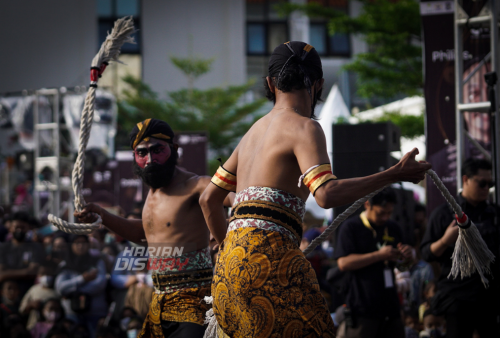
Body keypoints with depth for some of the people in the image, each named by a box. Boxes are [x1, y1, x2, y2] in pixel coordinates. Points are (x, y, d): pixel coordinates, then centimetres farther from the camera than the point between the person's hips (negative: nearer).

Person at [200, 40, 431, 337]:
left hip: (231, 260, 9)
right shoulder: (303, 128, -2)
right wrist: (393, 175, -13)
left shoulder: (255, 131, 23)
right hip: (267, 254, -9)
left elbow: (209, 199, 27)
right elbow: (327, 194, -18)